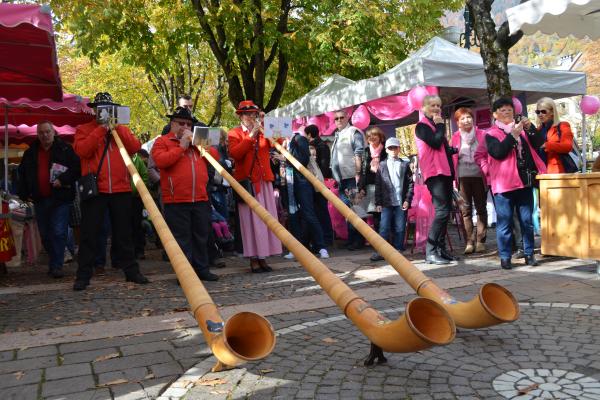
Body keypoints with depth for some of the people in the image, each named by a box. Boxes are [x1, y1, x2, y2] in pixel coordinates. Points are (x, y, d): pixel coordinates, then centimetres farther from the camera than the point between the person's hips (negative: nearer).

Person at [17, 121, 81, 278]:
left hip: (60, 199, -5)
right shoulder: (31, 153, 13)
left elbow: (77, 167, -7)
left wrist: (63, 180, -19)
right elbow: (22, 174, 19)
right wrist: (24, 193, 10)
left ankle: (56, 266, -5)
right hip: (39, 200, 5)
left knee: (59, 233, -10)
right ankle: (54, 263, 25)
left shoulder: (65, 149, -1)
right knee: (45, 234, 11)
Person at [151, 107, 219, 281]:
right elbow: (160, 160, -14)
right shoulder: (162, 141, 5)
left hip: (200, 199, 5)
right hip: (176, 201, -5)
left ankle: (202, 269, 21)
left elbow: (215, 156, 12)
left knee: (201, 237, 11)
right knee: (182, 239, 0)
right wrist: (181, 146, -11)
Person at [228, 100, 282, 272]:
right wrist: (251, 136, -16)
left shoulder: (263, 131, 19)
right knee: (251, 219, -5)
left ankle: (262, 257, 10)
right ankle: (253, 259, 0)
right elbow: (234, 153, -13)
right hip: (246, 182, -5)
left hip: (264, 180, 5)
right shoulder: (234, 133, 4)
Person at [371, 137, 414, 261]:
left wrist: (407, 200, -4)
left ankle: (398, 251, 12)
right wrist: (378, 203, -1)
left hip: (401, 202, 0)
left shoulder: (405, 164, 9)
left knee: (400, 228, 3)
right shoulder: (382, 165, 9)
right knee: (384, 227, -4)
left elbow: (410, 183, 5)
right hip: (386, 202, 0)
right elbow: (378, 185, 6)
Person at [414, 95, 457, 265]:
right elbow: (436, 143, -18)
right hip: (434, 173, -9)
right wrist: (440, 125, -6)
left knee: (446, 210, 8)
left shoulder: (436, 125, 21)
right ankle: (430, 251, -16)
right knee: (442, 210, -18)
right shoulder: (422, 126, -4)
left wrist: (453, 150, 8)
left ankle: (441, 248, 14)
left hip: (445, 171, 9)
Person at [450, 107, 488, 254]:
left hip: (479, 176, 0)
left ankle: (480, 241, 11)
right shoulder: (455, 137, 6)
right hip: (462, 177, 0)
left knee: (481, 208, 5)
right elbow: (452, 157, 5)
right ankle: (469, 242, 7)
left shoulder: (481, 134, 4)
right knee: (466, 210, 1)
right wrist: (453, 177, -1)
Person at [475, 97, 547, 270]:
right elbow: (498, 152, -14)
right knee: (505, 222, -1)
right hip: (503, 183, -4)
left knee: (527, 220, 8)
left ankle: (529, 254, 17)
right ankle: (505, 257, 5)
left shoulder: (521, 129, 18)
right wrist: (513, 135, -17)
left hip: (524, 181, 5)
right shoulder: (491, 133, 3)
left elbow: (535, 146, 13)